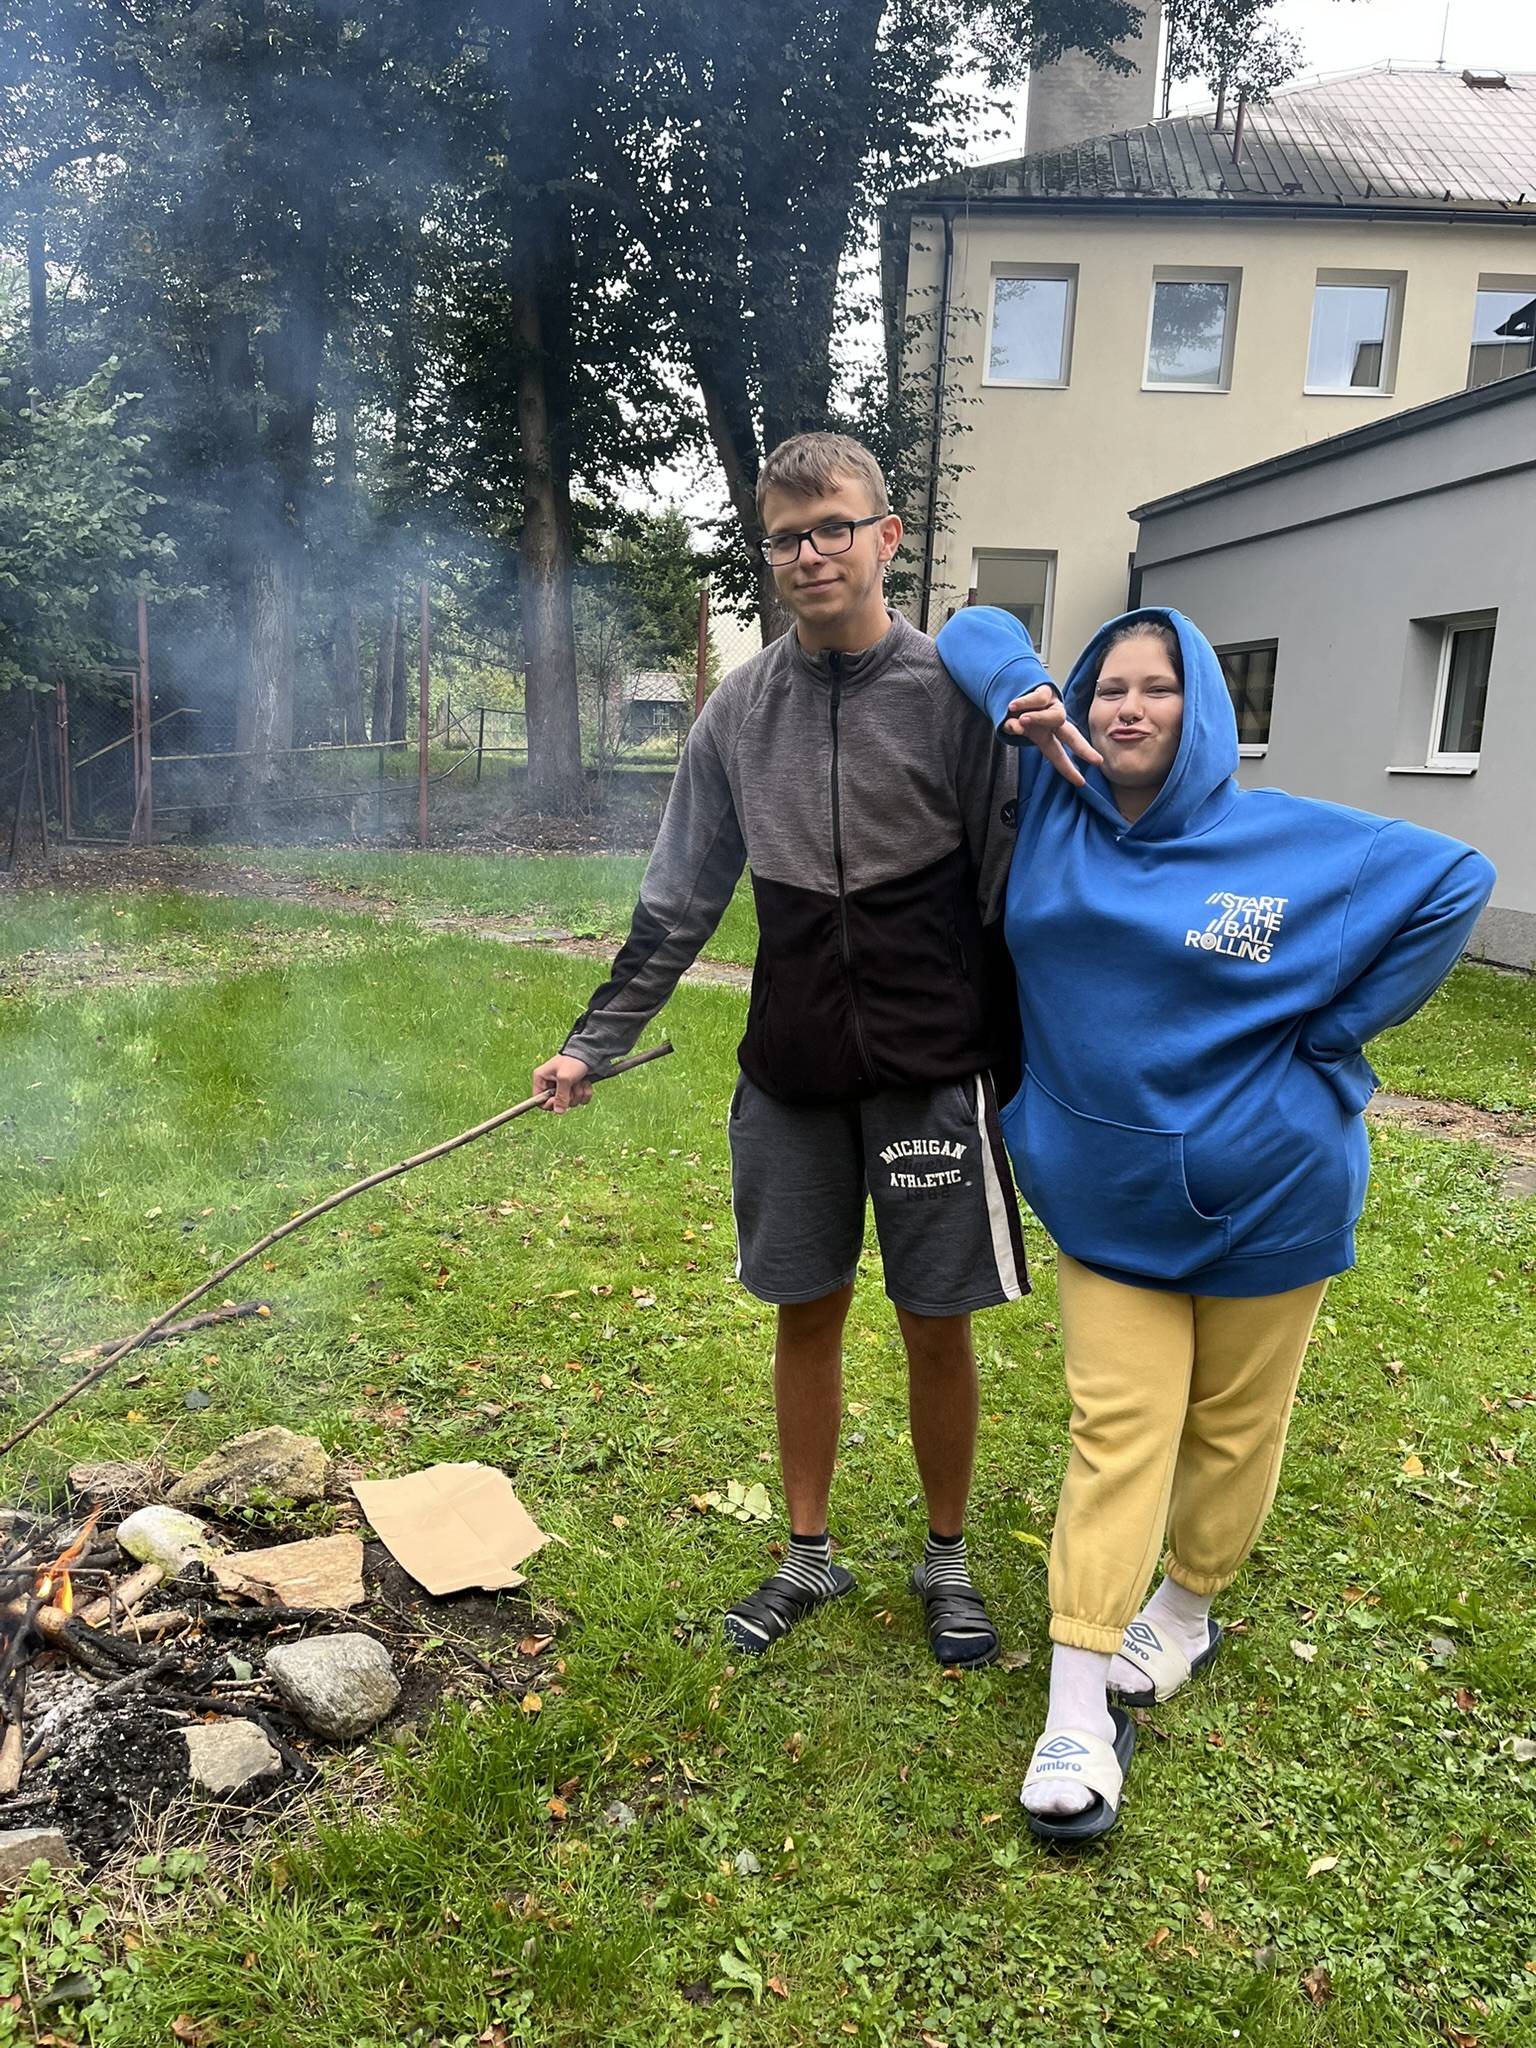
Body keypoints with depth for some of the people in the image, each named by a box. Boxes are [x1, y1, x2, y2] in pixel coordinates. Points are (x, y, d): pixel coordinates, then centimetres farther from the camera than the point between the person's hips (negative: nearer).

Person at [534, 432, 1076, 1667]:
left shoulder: (959, 692, -6)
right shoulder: (740, 711, 4)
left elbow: (1010, 897, -5)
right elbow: (677, 907, 8)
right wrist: (593, 1045, 6)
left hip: (931, 1074, -3)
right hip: (789, 1078, 3)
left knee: (937, 1324, 8)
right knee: (807, 1317, 13)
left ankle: (949, 1560, 31)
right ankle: (809, 1556, 32)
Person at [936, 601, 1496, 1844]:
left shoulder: (1294, 845, -10)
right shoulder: (1052, 820, -3)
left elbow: (1457, 882, -4)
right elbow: (973, 632, 7)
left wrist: (1331, 1033, -7)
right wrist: (1022, 691, -17)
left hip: (1264, 1197, -1)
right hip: (1107, 1196, 1)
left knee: (1233, 1424, 15)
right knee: (1116, 1433, 0)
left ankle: (1186, 1611, 39)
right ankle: (1079, 1713, 5)